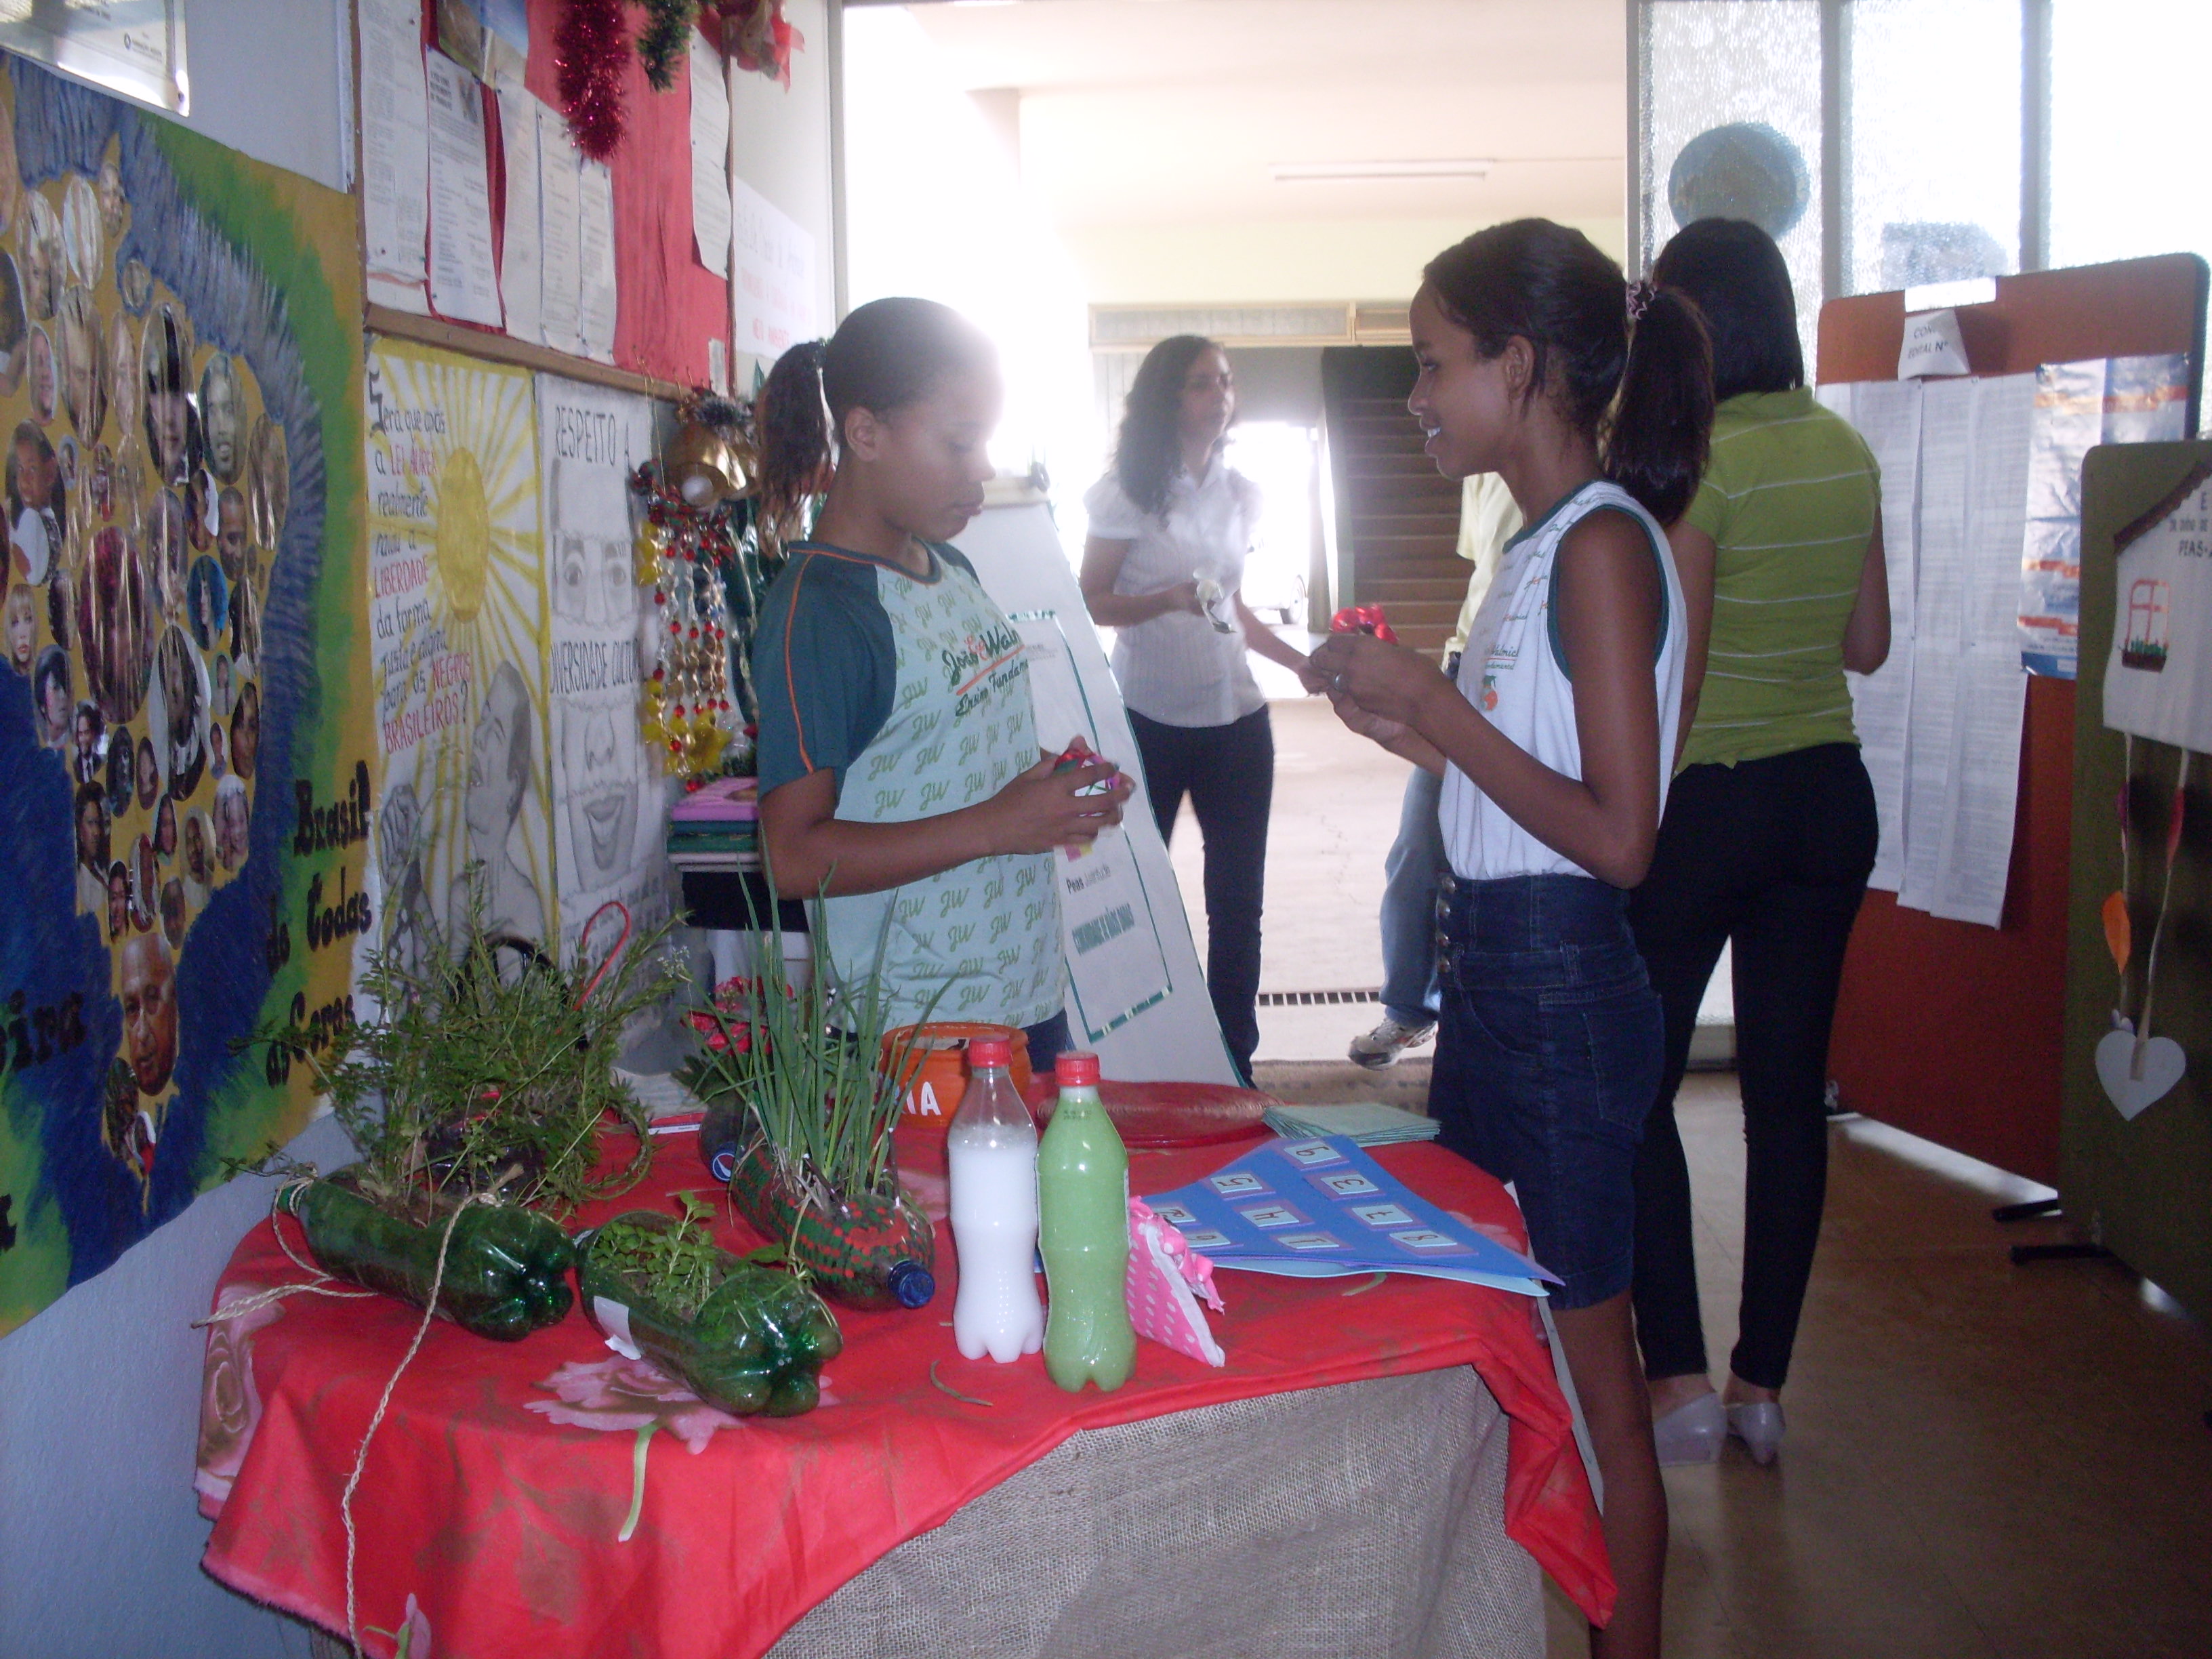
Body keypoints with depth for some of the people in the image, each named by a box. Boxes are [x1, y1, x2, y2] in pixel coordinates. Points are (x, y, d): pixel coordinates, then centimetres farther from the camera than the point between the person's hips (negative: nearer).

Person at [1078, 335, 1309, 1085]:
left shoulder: (1240, 493, 13)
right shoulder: (1129, 491, -3)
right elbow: (1090, 603, -4)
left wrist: (1304, 661, 13)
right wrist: (1169, 600, -20)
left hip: (1236, 720, 5)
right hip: (1149, 720, -4)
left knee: (1238, 898, 5)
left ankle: (1234, 1063, 15)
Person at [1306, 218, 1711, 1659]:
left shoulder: (1604, 546, -17)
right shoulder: (1546, 539, 12)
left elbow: (1618, 837, -22)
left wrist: (1431, 700, -19)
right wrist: (1397, 715, 6)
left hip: (1564, 989, -10)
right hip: (1494, 972, 10)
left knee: (1583, 1352, 4)